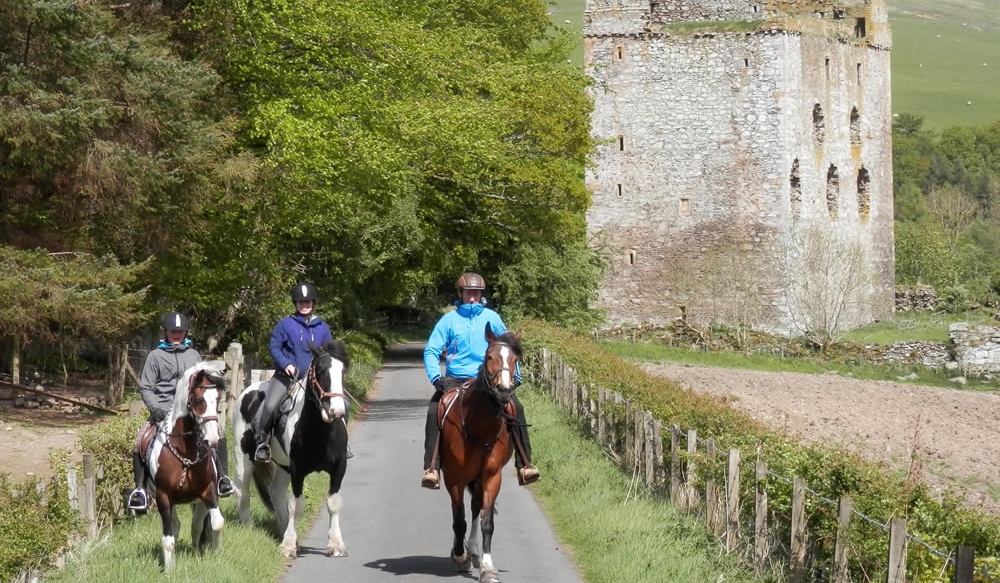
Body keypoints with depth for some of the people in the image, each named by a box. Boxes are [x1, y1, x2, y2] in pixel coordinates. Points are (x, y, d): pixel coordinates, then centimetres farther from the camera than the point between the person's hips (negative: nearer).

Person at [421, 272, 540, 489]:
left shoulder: (491, 318, 8)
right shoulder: (449, 320, 4)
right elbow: (431, 351, 2)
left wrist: (514, 374, 5)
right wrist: (436, 377, -13)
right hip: (455, 380, -1)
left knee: (516, 408, -20)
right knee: (434, 412, -25)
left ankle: (524, 465, -16)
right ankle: (431, 468, -24)